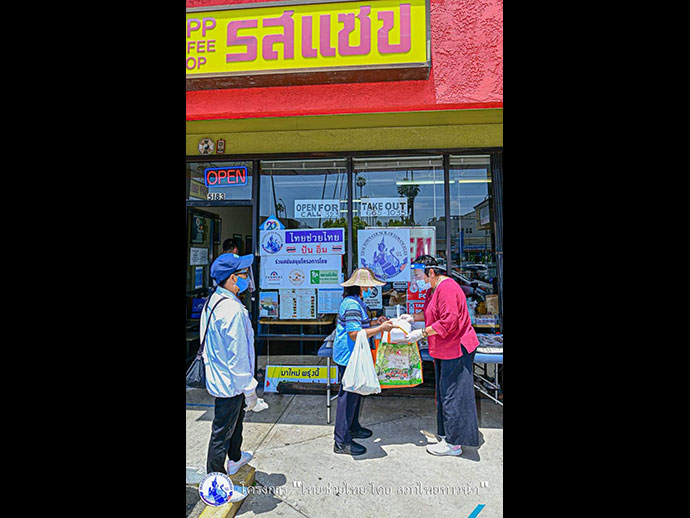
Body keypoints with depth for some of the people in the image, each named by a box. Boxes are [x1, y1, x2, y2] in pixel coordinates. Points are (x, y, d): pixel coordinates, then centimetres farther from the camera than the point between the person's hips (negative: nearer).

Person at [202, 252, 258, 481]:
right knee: (222, 432, 8)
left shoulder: (212, 302, 3)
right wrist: (249, 389, -15)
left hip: (218, 377, 10)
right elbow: (238, 355, -25)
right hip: (230, 383, -10)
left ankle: (235, 458, 50)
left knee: (236, 419, 28)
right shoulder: (233, 310, -28)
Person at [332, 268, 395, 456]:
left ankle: (353, 428, 38)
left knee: (355, 392, 22)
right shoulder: (352, 304, -22)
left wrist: (374, 322, 10)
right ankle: (342, 442, 11)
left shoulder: (354, 301, 11)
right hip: (349, 358, -11)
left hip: (352, 356, 11)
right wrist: (380, 328, -20)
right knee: (348, 396, -1)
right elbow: (355, 334, -26)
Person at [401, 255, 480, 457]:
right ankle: (448, 435, 32)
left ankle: (454, 444, 14)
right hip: (445, 351, 10)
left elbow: (449, 321, -26)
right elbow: (431, 312, 22)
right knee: (444, 394, 18)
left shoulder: (447, 288, -21)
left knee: (453, 396, 0)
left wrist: (422, 333, -22)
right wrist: (413, 317, 6)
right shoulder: (434, 289, 12)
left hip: (456, 350, -10)